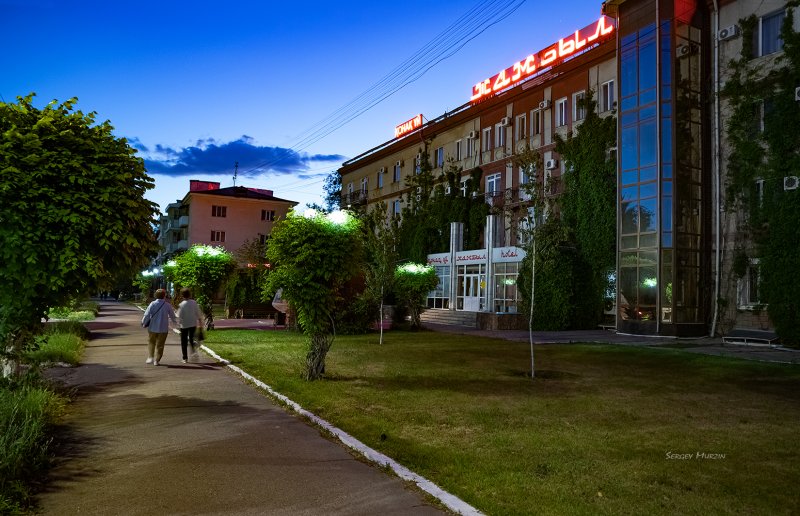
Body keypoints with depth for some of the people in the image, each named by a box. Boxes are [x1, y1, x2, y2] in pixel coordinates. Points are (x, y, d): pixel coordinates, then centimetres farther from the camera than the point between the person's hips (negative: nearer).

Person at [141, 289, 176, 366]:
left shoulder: (152, 304, -8)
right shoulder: (168, 305, -5)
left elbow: (146, 315, -10)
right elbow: (172, 316, 7)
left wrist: (144, 323, 7)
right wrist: (174, 322, 28)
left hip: (152, 328, 0)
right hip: (163, 329, 0)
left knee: (151, 343, 19)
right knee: (159, 345, 9)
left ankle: (150, 357, 13)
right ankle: (156, 360, 10)